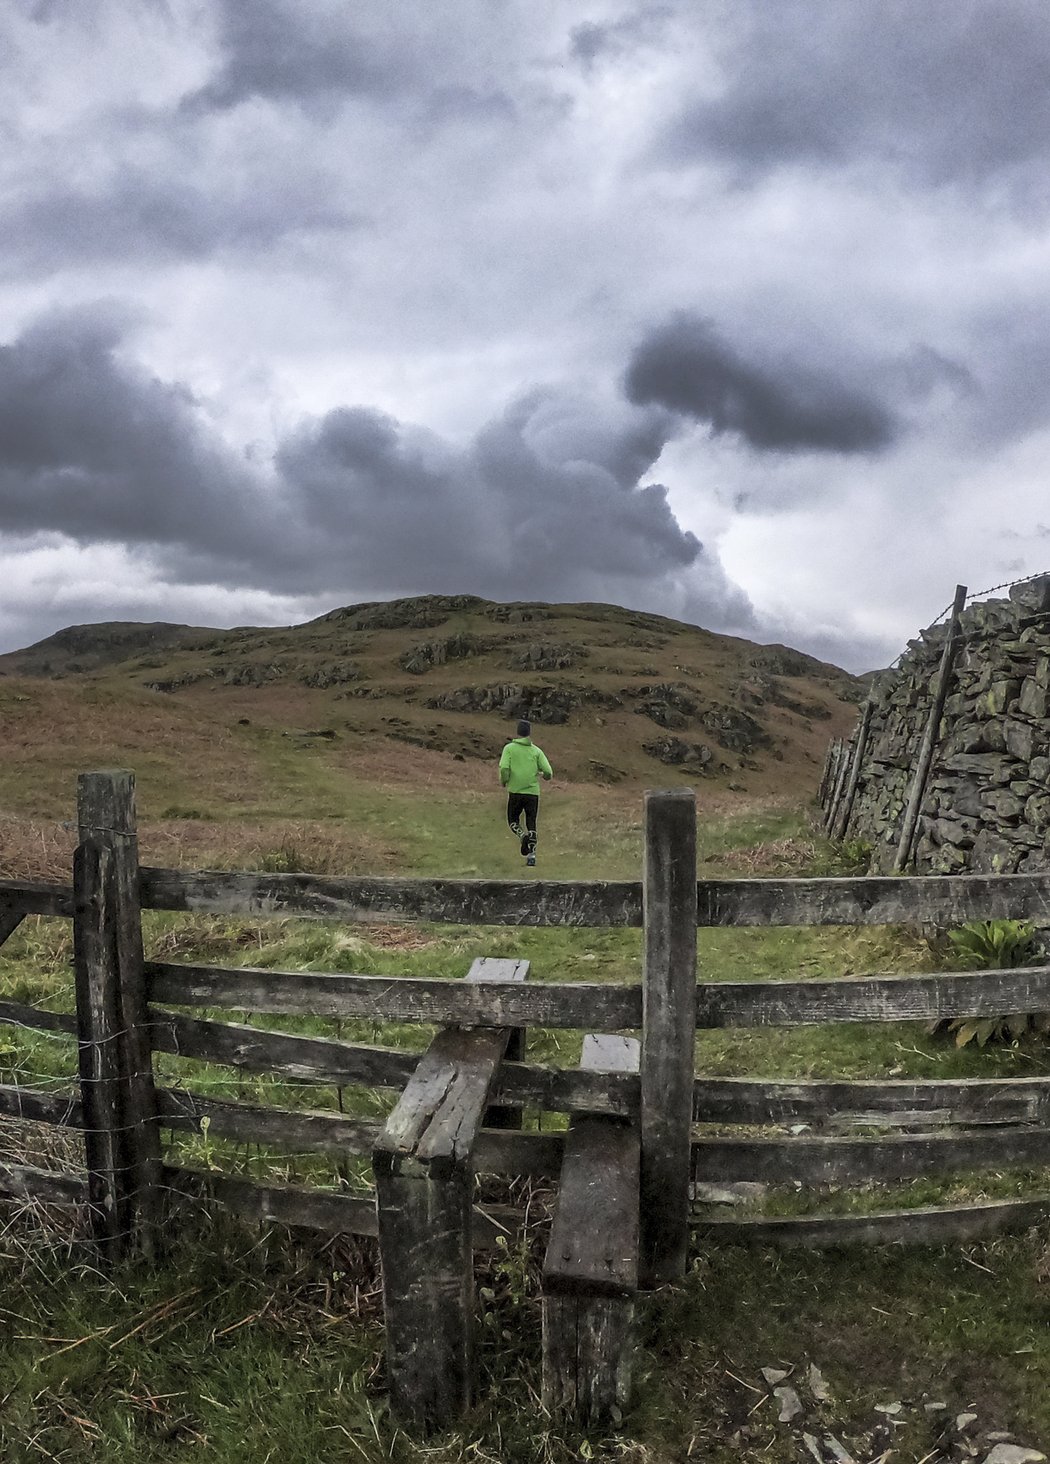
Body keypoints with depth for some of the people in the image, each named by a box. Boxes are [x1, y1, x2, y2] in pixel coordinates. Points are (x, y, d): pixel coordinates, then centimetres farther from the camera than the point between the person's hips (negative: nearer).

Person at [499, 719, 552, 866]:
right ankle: (531, 854, 3)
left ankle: (523, 836, -13)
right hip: (533, 792, 1)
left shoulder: (509, 748, 0)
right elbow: (548, 772, -3)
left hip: (515, 792, -1)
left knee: (513, 821, 16)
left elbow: (504, 768, -13)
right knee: (531, 825, 10)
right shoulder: (536, 750, 3)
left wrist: (504, 782, 6)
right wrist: (541, 774, 20)